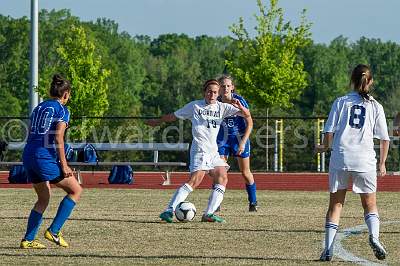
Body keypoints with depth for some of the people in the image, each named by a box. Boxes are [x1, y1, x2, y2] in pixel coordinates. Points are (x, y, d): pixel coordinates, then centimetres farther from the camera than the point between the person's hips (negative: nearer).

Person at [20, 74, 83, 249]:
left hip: (28, 156, 8)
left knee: (44, 199, 19)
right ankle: (53, 231, -4)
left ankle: (27, 240, 14)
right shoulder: (62, 110, -3)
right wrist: (64, 165, -13)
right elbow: (58, 137, -13)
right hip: (45, 157, -8)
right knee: (76, 190, 3)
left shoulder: (38, 108, 19)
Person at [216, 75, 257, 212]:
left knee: (245, 173, 3)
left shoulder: (239, 101, -15)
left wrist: (243, 142, -20)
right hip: (223, 138, 2)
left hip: (239, 137, -2)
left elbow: (249, 124, -12)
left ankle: (253, 202, 18)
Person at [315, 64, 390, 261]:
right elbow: (384, 138, 4)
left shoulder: (341, 102, 5)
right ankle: (374, 236, -15)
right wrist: (382, 163, 15)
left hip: (340, 158, 0)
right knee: (370, 205, 12)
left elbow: (329, 131, 0)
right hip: (365, 161, 0)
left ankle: (328, 248, 1)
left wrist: (325, 147, 20)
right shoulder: (375, 106, 6)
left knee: (335, 204, 9)